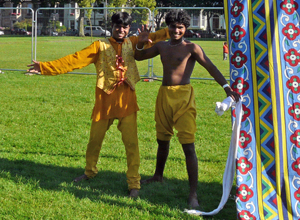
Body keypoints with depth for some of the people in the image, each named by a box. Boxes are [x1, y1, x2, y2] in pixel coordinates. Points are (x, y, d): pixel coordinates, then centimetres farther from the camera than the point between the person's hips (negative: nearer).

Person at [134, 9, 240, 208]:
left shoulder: (191, 48, -4)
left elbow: (210, 67, -14)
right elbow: (139, 56, 26)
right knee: (162, 140, 22)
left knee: (188, 146, -11)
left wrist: (226, 86, -27)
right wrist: (140, 43, 4)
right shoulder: (162, 46, 13)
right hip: (164, 95, 6)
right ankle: (158, 176, 44)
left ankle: (193, 193, -12)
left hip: (183, 96, -6)